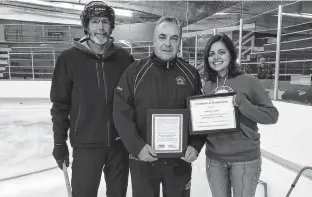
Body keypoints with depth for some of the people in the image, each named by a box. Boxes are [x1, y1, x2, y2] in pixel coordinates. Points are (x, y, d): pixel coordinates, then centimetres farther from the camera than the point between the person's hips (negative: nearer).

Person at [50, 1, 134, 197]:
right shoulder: (69, 58, -6)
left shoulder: (124, 58, -2)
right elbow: (60, 104, -2)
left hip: (120, 142, 3)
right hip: (86, 143, -2)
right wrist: (60, 143, -1)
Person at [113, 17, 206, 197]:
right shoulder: (135, 72, -7)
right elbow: (121, 113, -9)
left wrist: (196, 145, -10)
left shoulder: (191, 74, -1)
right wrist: (137, 147, -17)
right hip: (143, 159, -1)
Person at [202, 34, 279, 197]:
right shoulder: (207, 86, 2)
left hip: (245, 158, -3)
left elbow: (272, 115, -10)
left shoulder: (249, 81, -9)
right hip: (214, 158, 3)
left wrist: (241, 103, -23)